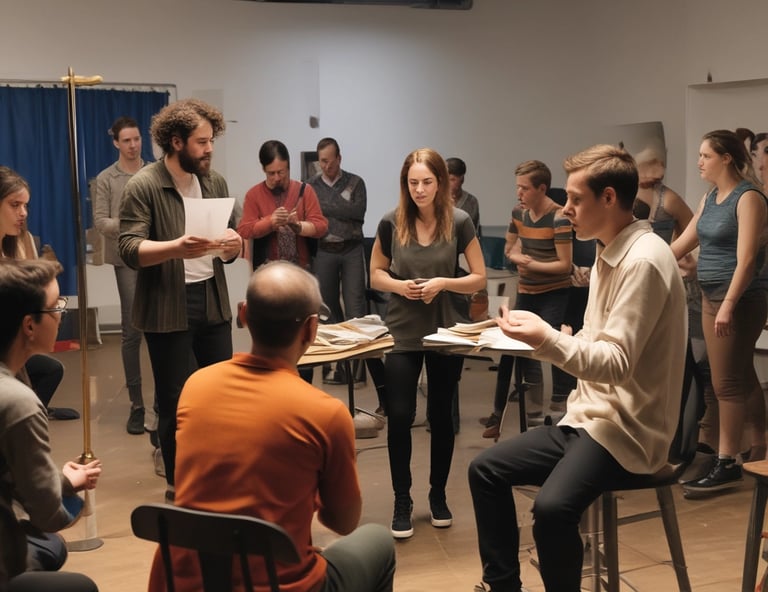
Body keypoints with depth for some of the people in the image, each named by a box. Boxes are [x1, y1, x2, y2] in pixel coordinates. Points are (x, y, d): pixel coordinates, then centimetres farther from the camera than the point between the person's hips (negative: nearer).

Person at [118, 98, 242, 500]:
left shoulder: (214, 182, 8)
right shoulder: (143, 187, -11)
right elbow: (129, 250, -18)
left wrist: (232, 245, -12)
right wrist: (177, 247, -34)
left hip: (213, 302, 6)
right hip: (167, 309, -5)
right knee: (176, 401, 3)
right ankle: (178, 484, 18)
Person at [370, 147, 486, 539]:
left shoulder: (459, 222, -7)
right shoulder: (392, 223, -5)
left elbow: (479, 278, -2)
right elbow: (375, 275, 6)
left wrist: (443, 283, -18)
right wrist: (398, 285, -15)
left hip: (446, 333, 0)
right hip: (402, 333, 0)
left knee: (441, 416, 10)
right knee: (399, 417, -3)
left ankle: (438, 495, 27)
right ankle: (402, 502, 11)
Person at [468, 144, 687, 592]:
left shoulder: (643, 261, -19)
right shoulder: (610, 255, 12)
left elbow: (616, 363, -25)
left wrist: (548, 340, -35)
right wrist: (541, 336, 8)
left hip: (627, 428, -10)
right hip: (591, 416, 10)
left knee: (552, 508, -32)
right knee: (486, 471, 3)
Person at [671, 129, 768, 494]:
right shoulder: (710, 198, 13)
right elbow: (681, 244, 18)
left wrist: (729, 304, -26)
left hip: (739, 301, -8)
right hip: (711, 297, 8)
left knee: (727, 383, -6)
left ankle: (727, 465, 0)